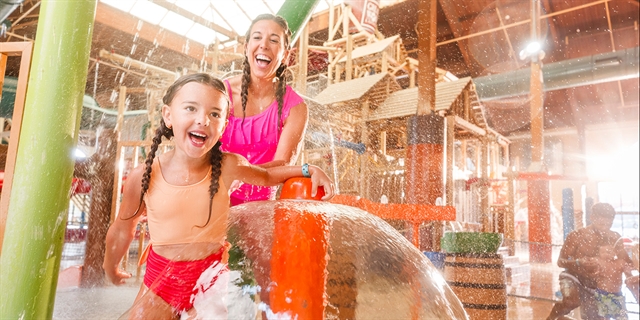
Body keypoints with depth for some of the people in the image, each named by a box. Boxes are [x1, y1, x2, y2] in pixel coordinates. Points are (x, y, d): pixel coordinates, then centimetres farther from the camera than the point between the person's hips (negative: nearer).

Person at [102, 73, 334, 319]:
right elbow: (122, 229, 3)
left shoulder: (228, 167, -16)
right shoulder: (143, 176, -15)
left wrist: (308, 170, -8)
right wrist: (111, 268, 18)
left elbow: (267, 176, 5)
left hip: (210, 279, -1)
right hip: (159, 278, 1)